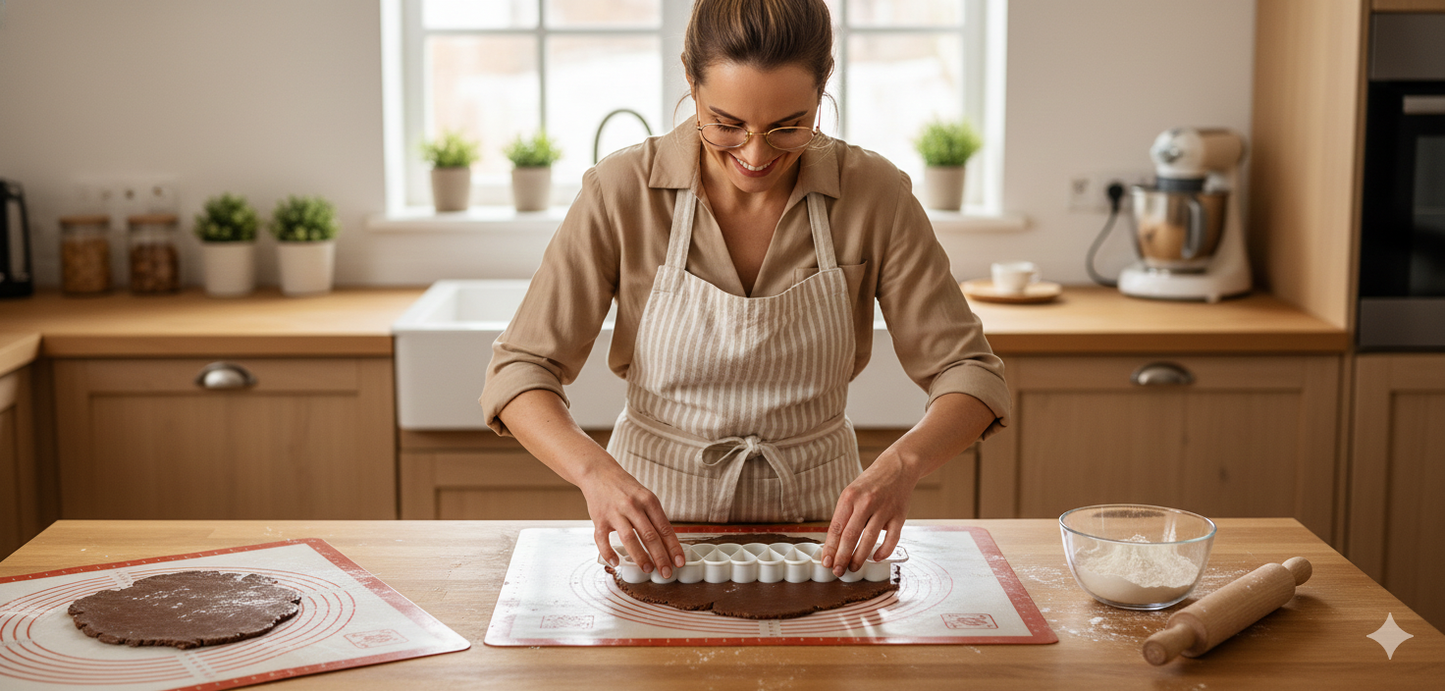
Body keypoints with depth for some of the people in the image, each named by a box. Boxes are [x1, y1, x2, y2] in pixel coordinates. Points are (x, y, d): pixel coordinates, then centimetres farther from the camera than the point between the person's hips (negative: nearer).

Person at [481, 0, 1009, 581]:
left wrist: (900, 465, -27)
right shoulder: (622, 191, -12)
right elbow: (518, 373, -11)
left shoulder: (875, 194, -10)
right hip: (656, 520, 0)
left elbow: (969, 374, -6)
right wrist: (595, 470, -31)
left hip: (812, 520, 1)